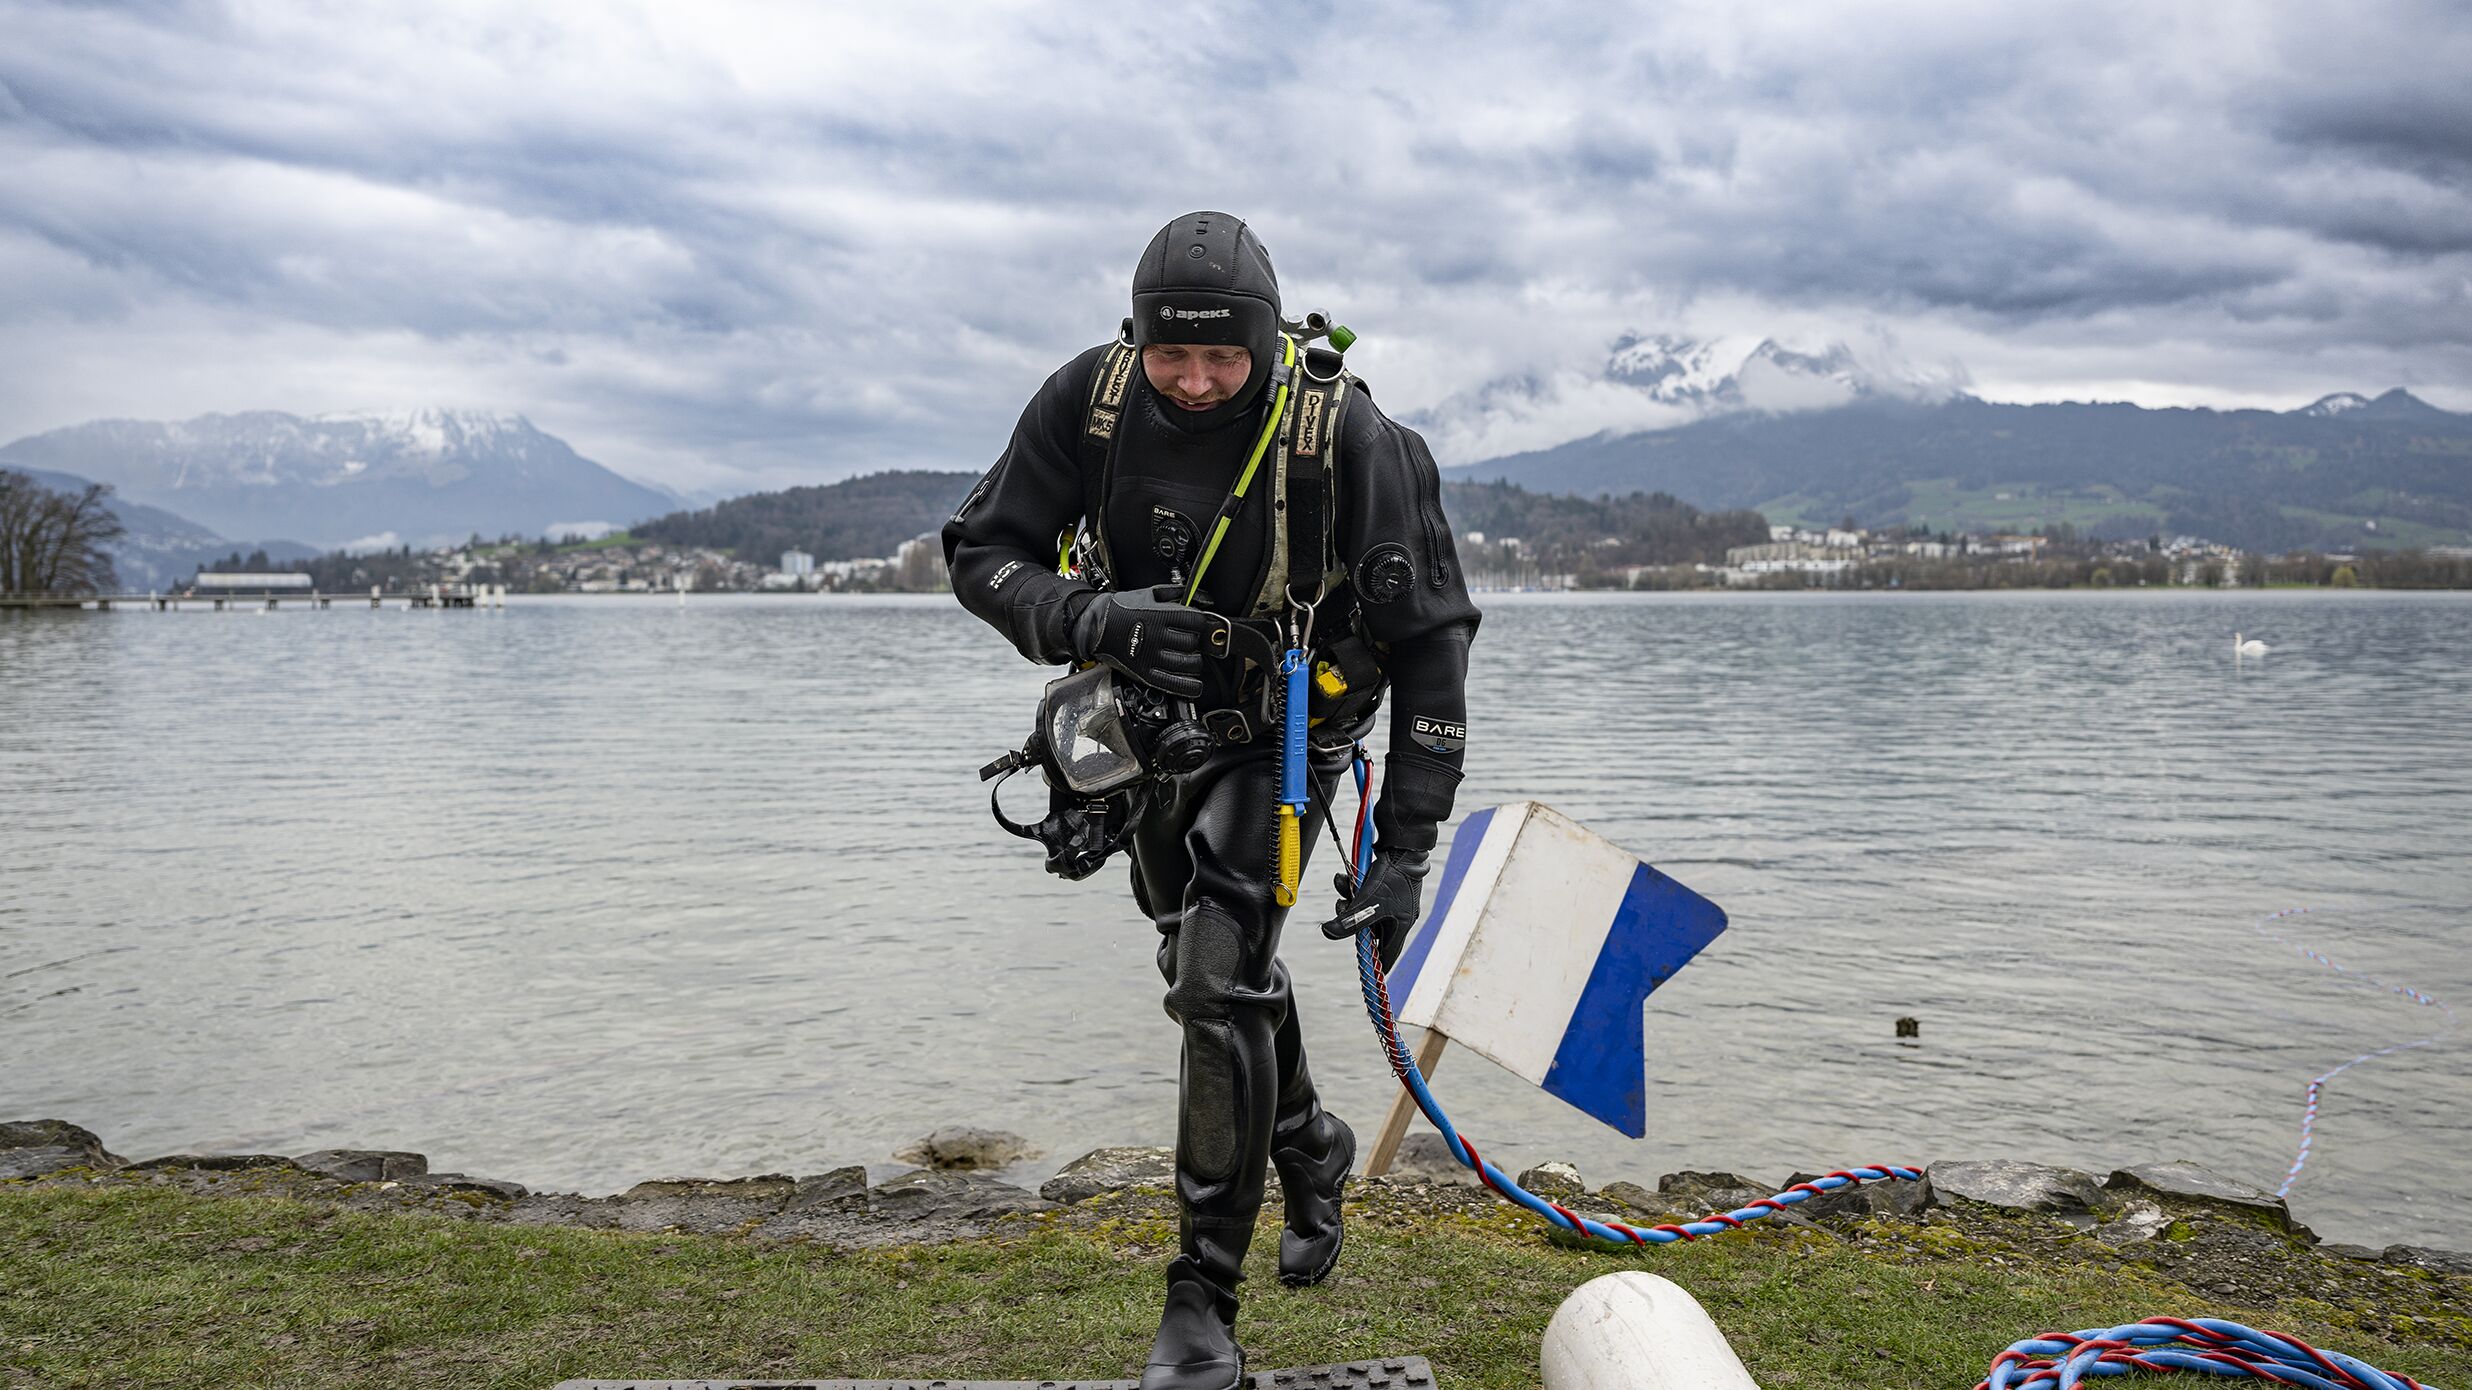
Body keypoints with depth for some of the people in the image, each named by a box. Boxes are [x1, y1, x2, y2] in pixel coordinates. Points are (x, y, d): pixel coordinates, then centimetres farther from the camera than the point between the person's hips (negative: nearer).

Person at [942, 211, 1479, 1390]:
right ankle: (1309, 1149, 47)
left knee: (1219, 984, -15)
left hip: (1284, 729, -4)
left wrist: (1406, 848, -23)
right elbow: (981, 553, -11)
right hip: (1147, 714, 4)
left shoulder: (1345, 431, -26)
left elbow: (1431, 636, -20)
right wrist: (1089, 618, -34)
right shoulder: (1090, 398, -18)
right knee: (1211, 968, 18)